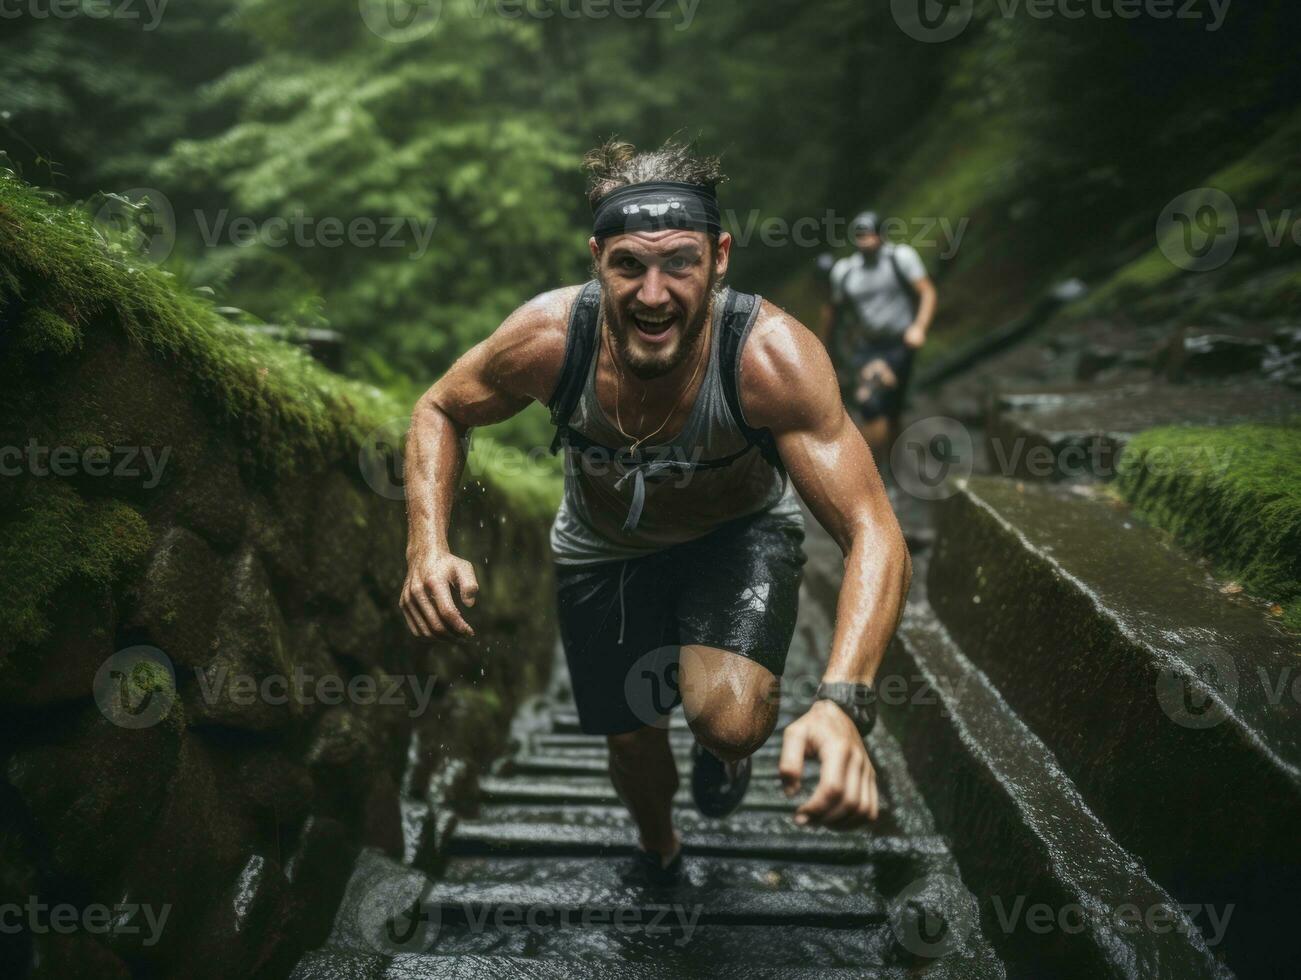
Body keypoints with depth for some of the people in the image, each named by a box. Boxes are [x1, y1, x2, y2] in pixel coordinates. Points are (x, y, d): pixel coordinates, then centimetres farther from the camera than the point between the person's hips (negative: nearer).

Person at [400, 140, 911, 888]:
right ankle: (659, 852, 52)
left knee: (731, 720, -26)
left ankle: (724, 751, 16)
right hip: (604, 548, 2)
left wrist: (843, 702, -53)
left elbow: (873, 533, -38)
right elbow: (440, 411, -9)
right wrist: (429, 547, -27)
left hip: (738, 535, -2)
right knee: (632, 740, 14)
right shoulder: (547, 338, -30)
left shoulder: (771, 356, -37)